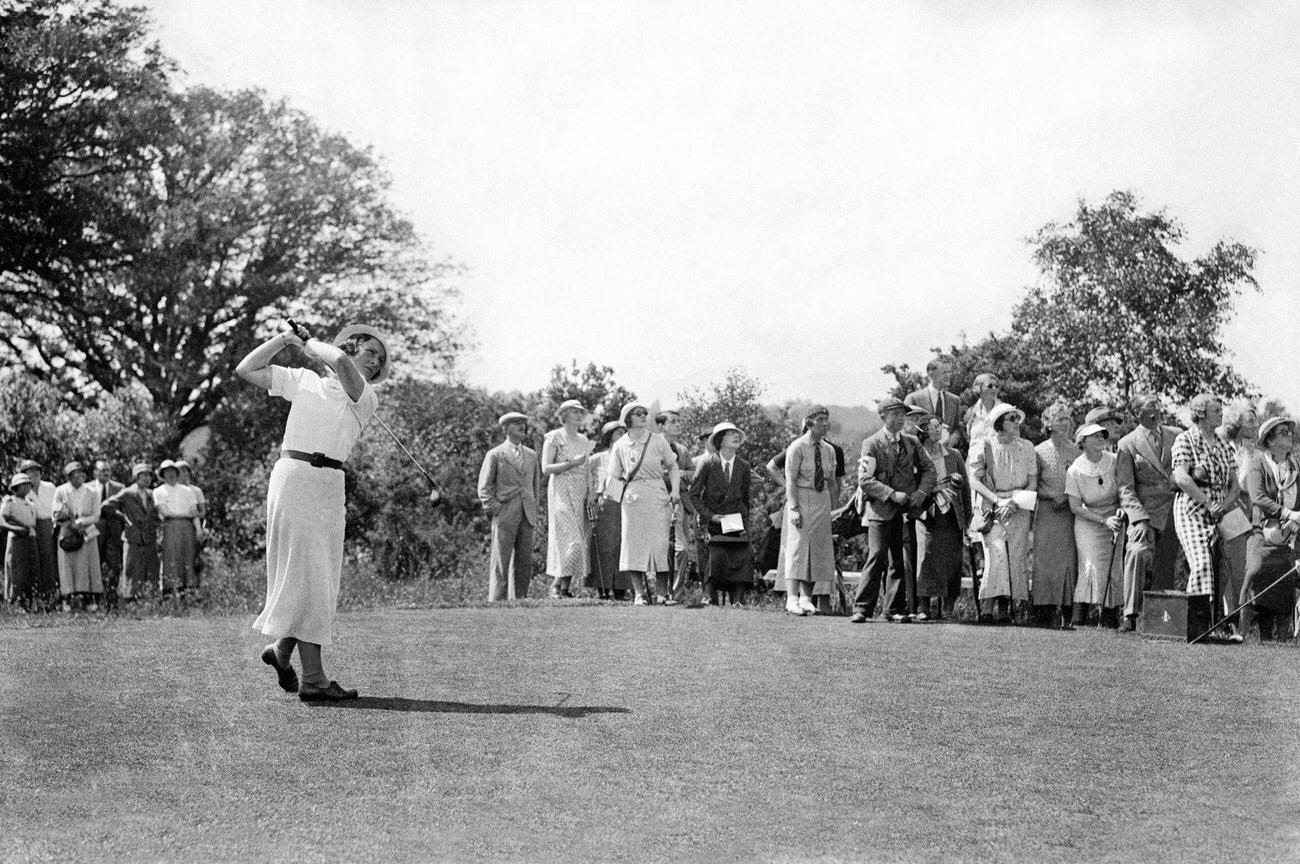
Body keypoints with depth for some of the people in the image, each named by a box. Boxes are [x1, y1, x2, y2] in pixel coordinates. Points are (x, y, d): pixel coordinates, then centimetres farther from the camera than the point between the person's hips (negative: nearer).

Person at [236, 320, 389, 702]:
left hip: (329, 487, 4)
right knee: (307, 573, -8)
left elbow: (340, 362, -12)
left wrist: (308, 343, 2)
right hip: (294, 475, -3)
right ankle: (313, 677, -10)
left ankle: (282, 650, 26)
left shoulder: (366, 399, 9)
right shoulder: (304, 381, 11)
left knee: (320, 578, 5)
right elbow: (246, 370, 12)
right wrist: (285, 337, 9)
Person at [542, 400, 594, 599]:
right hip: (561, 491, -7)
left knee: (579, 542, 1)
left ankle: (566, 587, 3)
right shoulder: (554, 437, -2)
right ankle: (556, 585, -8)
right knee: (570, 540, -15)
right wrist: (571, 463, -16)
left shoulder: (584, 440, 17)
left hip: (580, 493, 7)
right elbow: (546, 469, -8)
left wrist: (591, 493, 6)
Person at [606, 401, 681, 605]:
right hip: (633, 497, 1)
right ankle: (640, 593, 2)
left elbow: (673, 466, 8)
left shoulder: (657, 440, 5)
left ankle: (662, 592, 0)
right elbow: (615, 476, 12)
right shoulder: (620, 446, 6)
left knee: (661, 543, -5)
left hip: (658, 496, 0)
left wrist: (675, 490, -3)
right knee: (634, 543, -3)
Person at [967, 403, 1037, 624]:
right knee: (997, 553, -19)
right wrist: (998, 500, -17)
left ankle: (1005, 609, -4)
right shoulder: (983, 446, 1)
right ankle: (988, 607, -24)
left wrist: (1014, 502, -11)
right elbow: (974, 480, -6)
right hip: (991, 506, -3)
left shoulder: (1026, 448, 10)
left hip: (1019, 509, 3)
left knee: (1016, 556, -7)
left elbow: (1033, 483, 6)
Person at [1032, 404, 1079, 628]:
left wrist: (1068, 498, -4)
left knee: (1070, 561, -4)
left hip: (1072, 514, 2)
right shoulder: (1040, 452, 4)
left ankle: (1067, 615, -3)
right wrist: (1054, 495, -10)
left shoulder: (1077, 452, 10)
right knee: (1047, 561, -7)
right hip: (1047, 514, -2)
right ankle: (1047, 613, -5)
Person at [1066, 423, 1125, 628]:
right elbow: (1075, 507, -8)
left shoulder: (1114, 461, -5)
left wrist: (1121, 510, -15)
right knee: (1092, 566, -17)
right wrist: (1103, 520, -15)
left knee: (1114, 570, -3)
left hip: (1114, 520, 3)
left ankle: (1109, 620, 3)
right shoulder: (1075, 471, -10)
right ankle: (1078, 618, -17)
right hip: (1088, 522, -3)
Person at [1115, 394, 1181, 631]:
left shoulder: (1177, 437, 14)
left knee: (1164, 571, 2)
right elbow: (1125, 488, -3)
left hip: (1174, 511, 4)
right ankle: (1131, 615, -26)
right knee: (1139, 552, -27)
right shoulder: (1127, 444, 3)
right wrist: (1140, 518, -16)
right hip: (1146, 511, -4)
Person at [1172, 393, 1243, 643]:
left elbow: (1235, 485, 14)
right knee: (1202, 564, -20)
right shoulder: (1185, 439, -2)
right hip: (1192, 509, -6)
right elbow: (1182, 478, -15)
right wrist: (1208, 503, -16)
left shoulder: (1223, 445, 17)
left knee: (1223, 566, -2)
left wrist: (1225, 504, -7)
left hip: (1220, 512, 6)